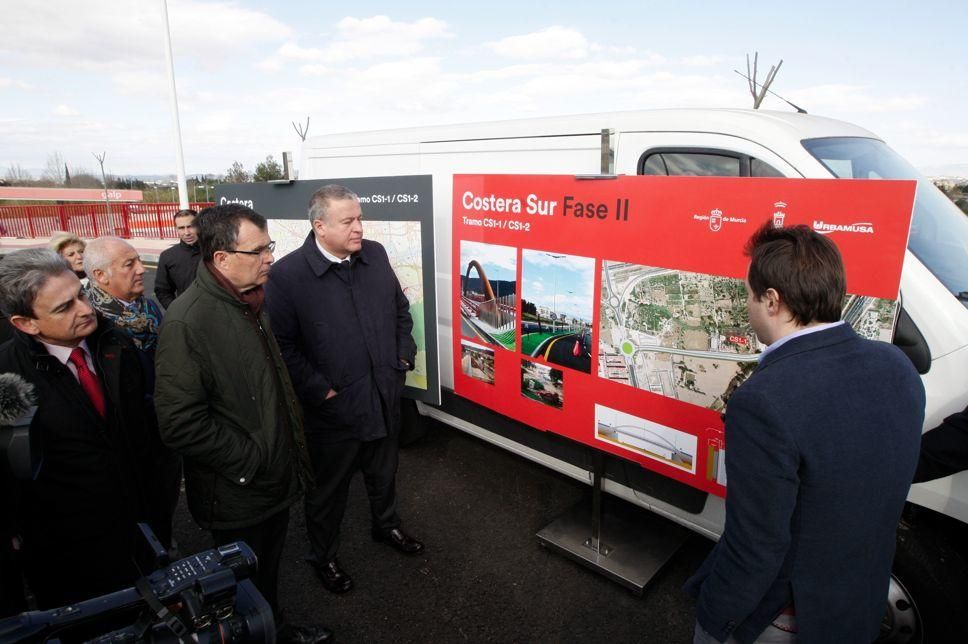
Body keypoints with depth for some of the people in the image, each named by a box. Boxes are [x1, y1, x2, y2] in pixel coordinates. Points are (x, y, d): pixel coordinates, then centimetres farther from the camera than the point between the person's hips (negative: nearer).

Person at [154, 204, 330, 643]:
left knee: (270, 570, 26)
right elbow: (181, 422, -26)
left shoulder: (249, 302, 4)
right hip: (237, 495, -7)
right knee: (245, 585, 16)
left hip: (275, 478, 8)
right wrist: (248, 465, -19)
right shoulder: (187, 321, -24)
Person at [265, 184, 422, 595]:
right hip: (333, 408, -5)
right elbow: (282, 345, -17)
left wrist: (404, 357, 3)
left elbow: (401, 309, 10)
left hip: (385, 398, 5)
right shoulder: (287, 275, -19)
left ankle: (386, 525, 54)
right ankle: (323, 557, 41)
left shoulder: (375, 255, -2)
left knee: (384, 473, 27)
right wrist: (319, 390, -17)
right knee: (328, 490, 16)